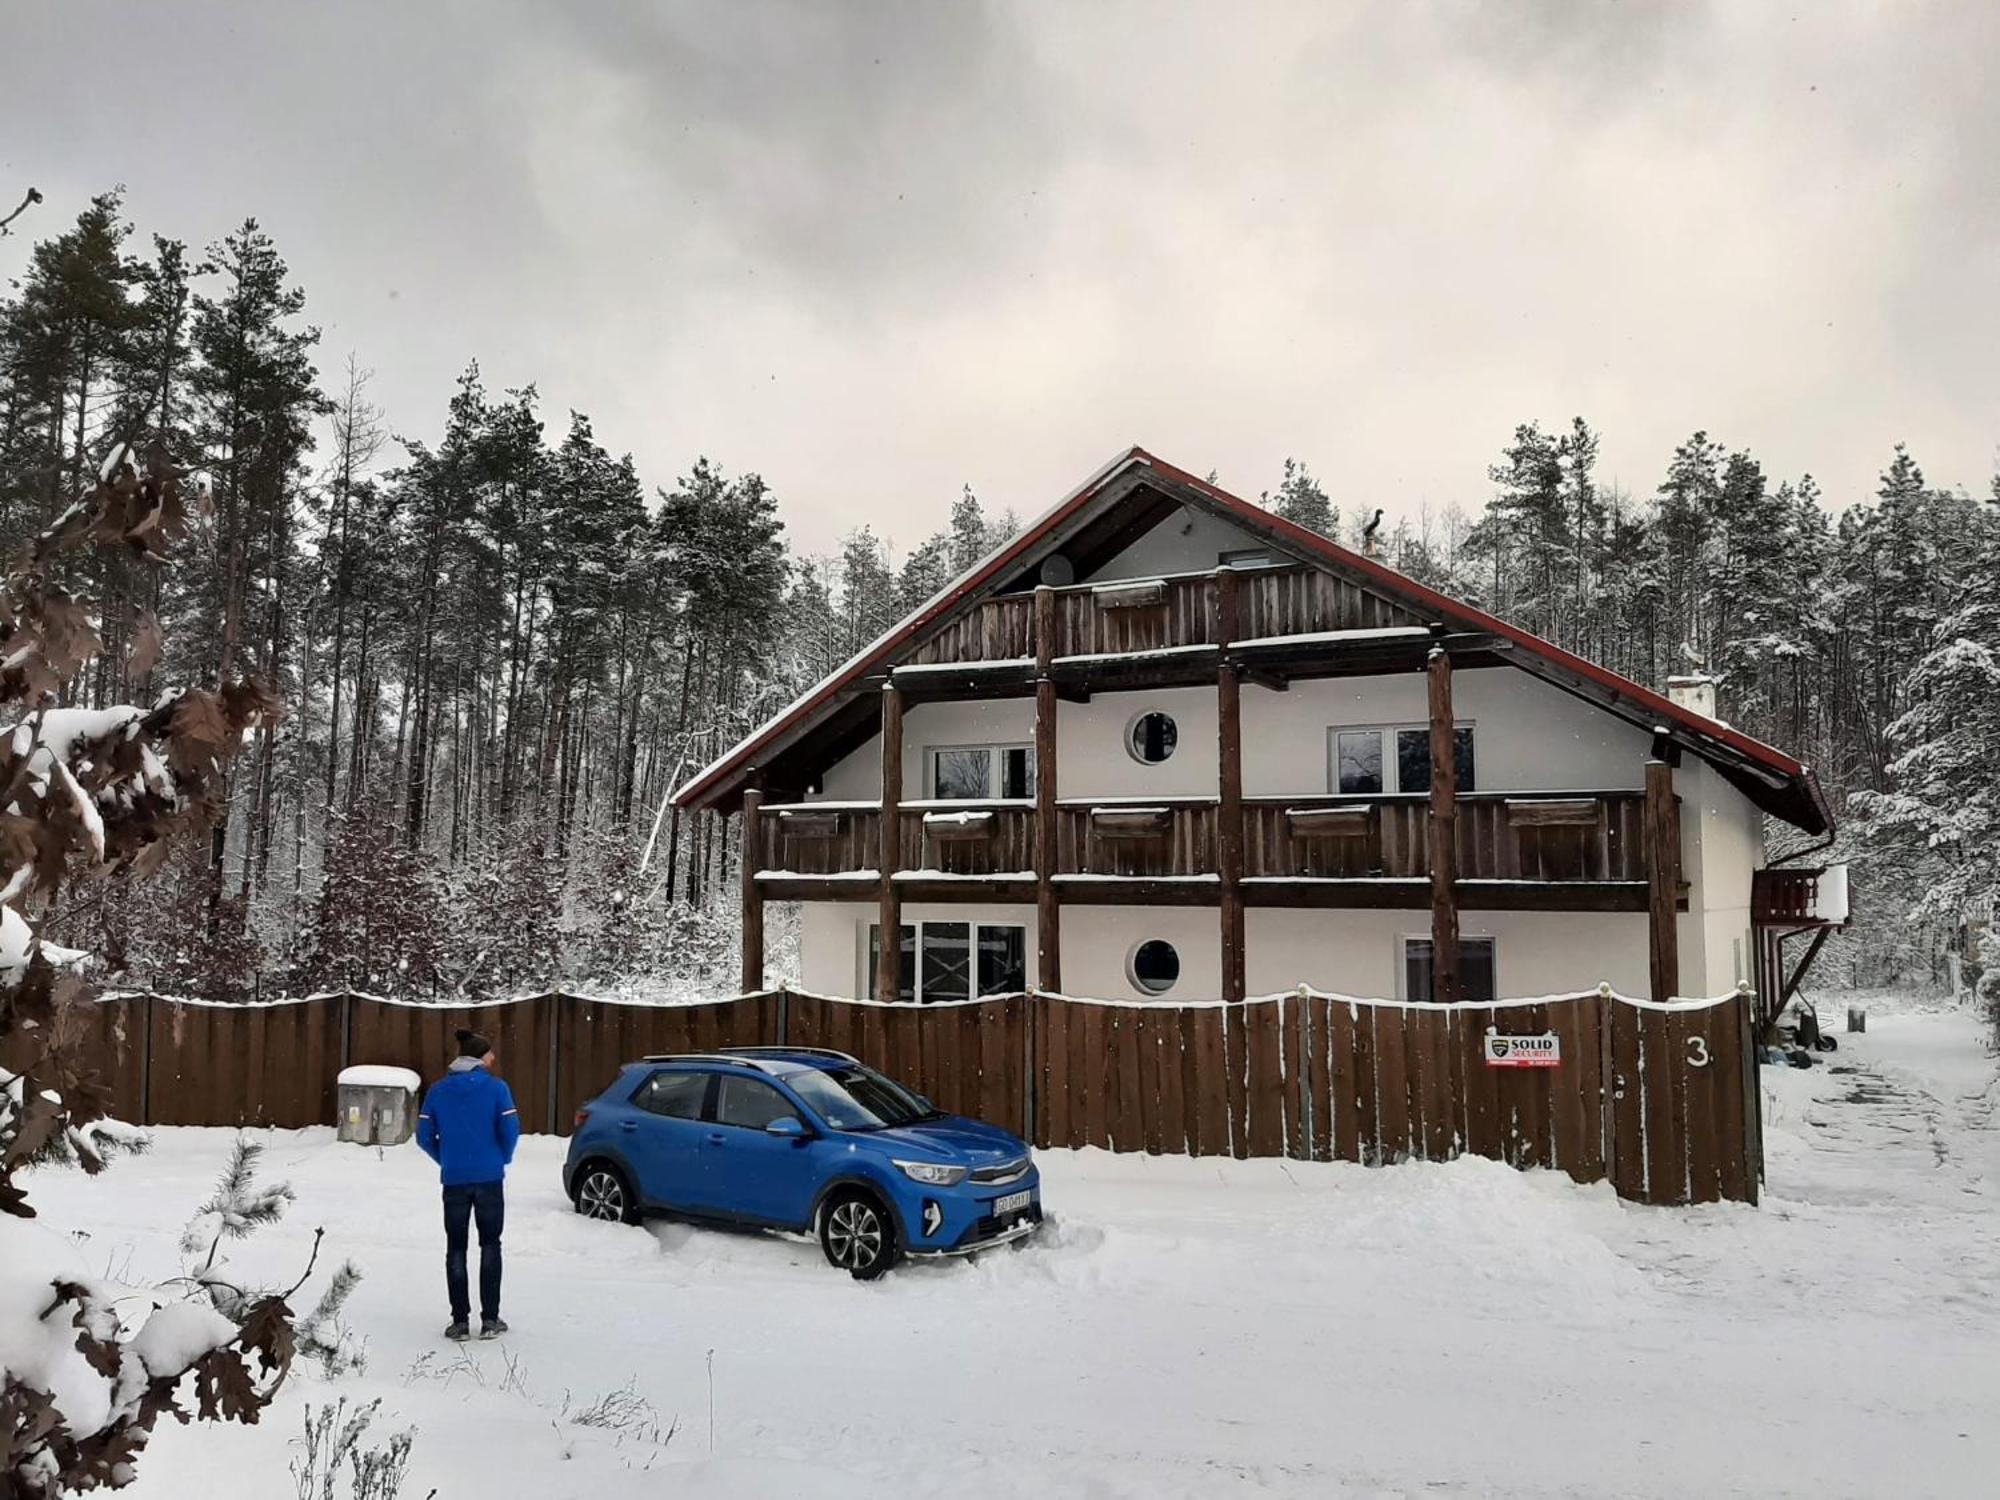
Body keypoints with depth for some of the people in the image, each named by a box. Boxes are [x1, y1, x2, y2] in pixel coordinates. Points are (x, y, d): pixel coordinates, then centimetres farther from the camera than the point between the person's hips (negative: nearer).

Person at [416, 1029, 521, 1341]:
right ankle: (490, 1320, 8)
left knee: (456, 1249, 9)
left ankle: (460, 1322, 9)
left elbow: (424, 1136, 1)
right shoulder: (496, 1087, -7)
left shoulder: (438, 1090, 2)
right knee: (490, 1246, 9)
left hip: (454, 1179, 2)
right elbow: (510, 1130, -12)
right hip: (490, 1178, -2)